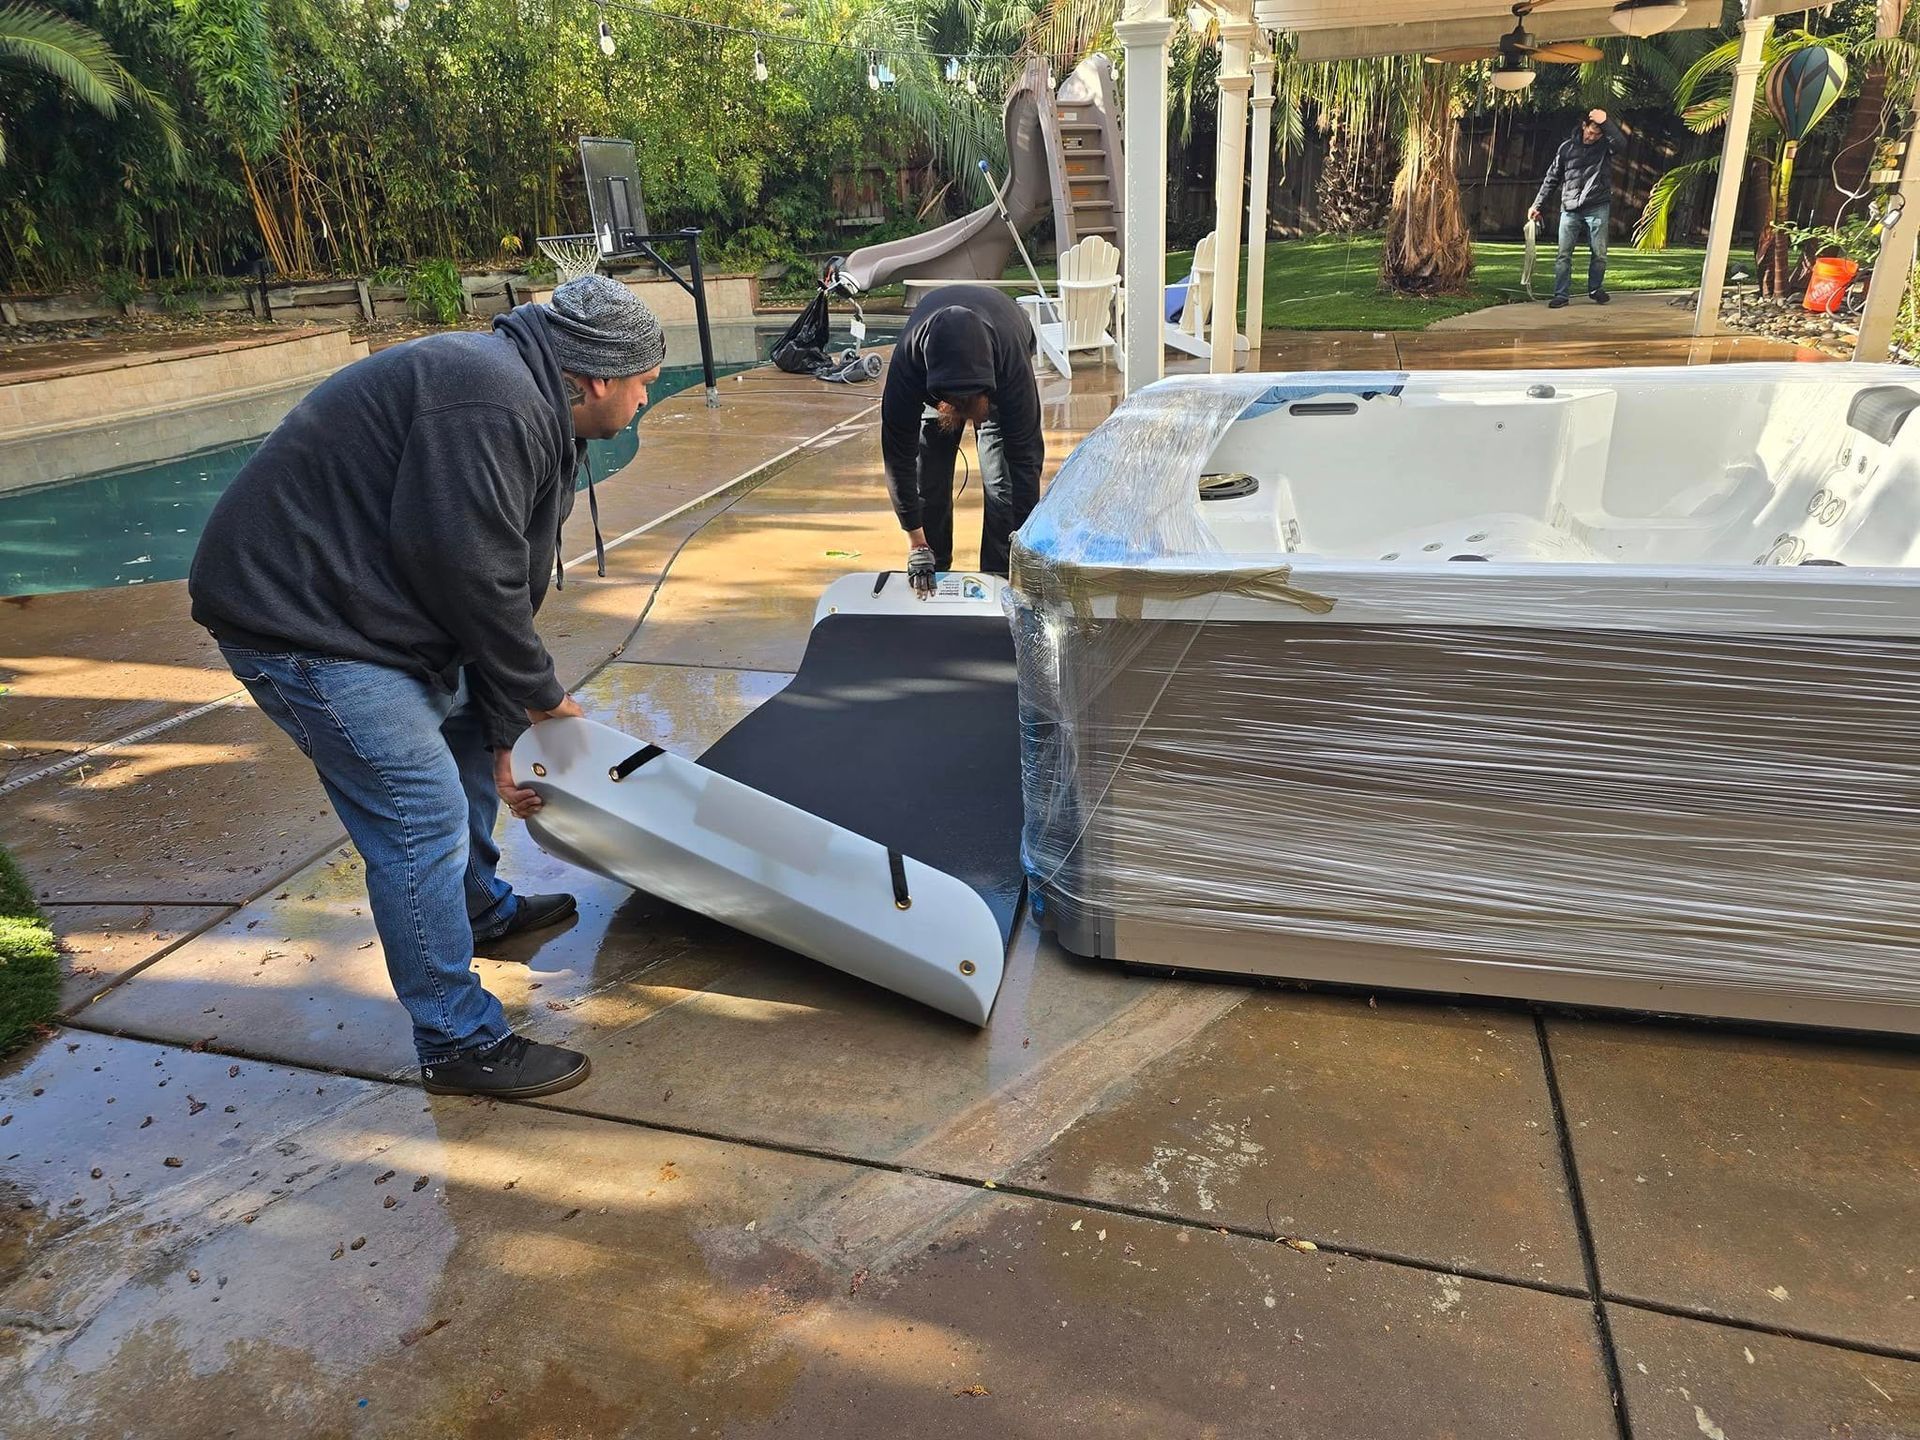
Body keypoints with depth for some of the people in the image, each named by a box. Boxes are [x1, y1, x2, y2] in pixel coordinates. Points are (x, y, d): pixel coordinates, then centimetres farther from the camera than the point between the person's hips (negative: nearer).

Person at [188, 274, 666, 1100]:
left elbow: (501, 582, 13)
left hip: (351, 597, 11)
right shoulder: (491, 406, -23)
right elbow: (468, 574, -24)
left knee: (467, 735, 23)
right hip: (297, 613, -11)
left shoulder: (528, 408, 12)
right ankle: (460, 1046, 4)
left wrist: (502, 735, 13)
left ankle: (483, 909, 45)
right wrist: (537, 691, -8)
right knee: (423, 817, -9)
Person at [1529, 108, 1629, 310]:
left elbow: (1621, 143, -21)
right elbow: (1552, 178, 12)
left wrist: (1605, 122, -28)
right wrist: (1537, 205, 8)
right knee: (1563, 255, -4)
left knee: (1599, 253, 2)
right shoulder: (1567, 147, 7)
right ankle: (1561, 295, 0)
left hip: (1597, 207, -1)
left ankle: (1595, 289, 19)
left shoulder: (1605, 145, 2)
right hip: (1570, 209, 1)